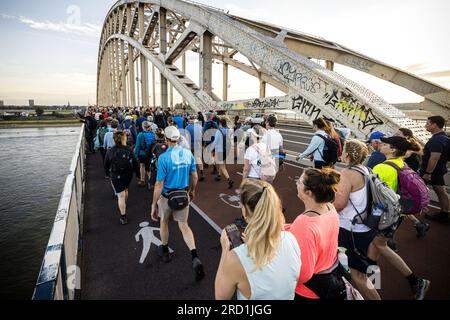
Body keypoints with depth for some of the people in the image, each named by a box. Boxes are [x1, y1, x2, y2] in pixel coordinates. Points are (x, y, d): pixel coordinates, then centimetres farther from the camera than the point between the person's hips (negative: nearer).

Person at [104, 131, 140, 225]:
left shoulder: (110, 152, -11)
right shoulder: (128, 151, -13)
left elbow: (106, 165, 1)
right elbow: (135, 163, -9)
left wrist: (108, 173, 19)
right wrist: (138, 174, 4)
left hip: (116, 176, -2)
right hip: (128, 175, 2)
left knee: (121, 195, 0)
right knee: (125, 190, 27)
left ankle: (123, 217, 1)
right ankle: (124, 206, 53)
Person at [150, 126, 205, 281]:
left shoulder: (163, 158, -20)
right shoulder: (188, 153, -6)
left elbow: (159, 184, -18)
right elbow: (194, 176, 4)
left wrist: (154, 204, -9)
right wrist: (192, 191, 20)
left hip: (166, 197, -3)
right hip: (183, 195, 3)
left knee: (164, 222, 23)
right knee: (184, 225, 14)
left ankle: (165, 251, 44)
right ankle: (195, 258, -1)